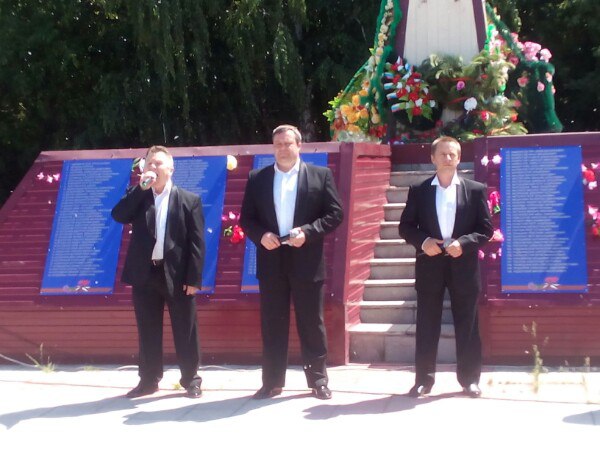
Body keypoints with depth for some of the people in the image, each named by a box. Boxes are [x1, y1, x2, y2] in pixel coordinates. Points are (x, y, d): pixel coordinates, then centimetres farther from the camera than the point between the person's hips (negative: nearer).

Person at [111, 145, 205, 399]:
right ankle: (148, 380, 20)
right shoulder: (136, 196, 10)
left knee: (185, 331, 4)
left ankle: (191, 379, 15)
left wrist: (193, 278, -9)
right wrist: (140, 188, -11)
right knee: (148, 331, 9)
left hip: (177, 274, -2)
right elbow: (118, 216, -8)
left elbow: (197, 242, -3)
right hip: (144, 273, 3)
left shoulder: (189, 200, 1)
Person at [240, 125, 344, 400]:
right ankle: (272, 382, 14)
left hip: (306, 262, -2)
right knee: (272, 325, 6)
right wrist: (261, 235, -11)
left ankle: (318, 380, 14)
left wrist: (307, 231, -15)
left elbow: (335, 214, -2)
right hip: (271, 261, 2)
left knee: (312, 324, 4)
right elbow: (246, 218, 9)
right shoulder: (257, 178, 8)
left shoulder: (320, 175, 2)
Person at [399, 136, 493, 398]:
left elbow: (486, 229, 2)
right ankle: (423, 379, 11)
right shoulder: (418, 191, 6)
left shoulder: (475, 190, 4)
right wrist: (423, 241, -13)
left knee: (467, 325, 4)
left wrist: (463, 243, -15)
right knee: (427, 326, 4)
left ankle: (469, 379, 14)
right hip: (430, 264, 1)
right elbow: (405, 227, 6)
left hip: (463, 265, 0)